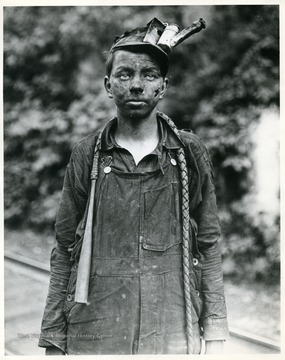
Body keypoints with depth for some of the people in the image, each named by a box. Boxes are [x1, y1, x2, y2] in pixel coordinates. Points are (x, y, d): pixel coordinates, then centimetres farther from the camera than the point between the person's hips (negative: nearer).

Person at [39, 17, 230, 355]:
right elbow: (64, 252, 4)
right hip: (92, 338, 0)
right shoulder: (86, 155, 2)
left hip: (174, 336, 0)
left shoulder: (190, 153, 2)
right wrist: (53, 340, 1)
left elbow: (208, 247, 4)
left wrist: (215, 334, 0)